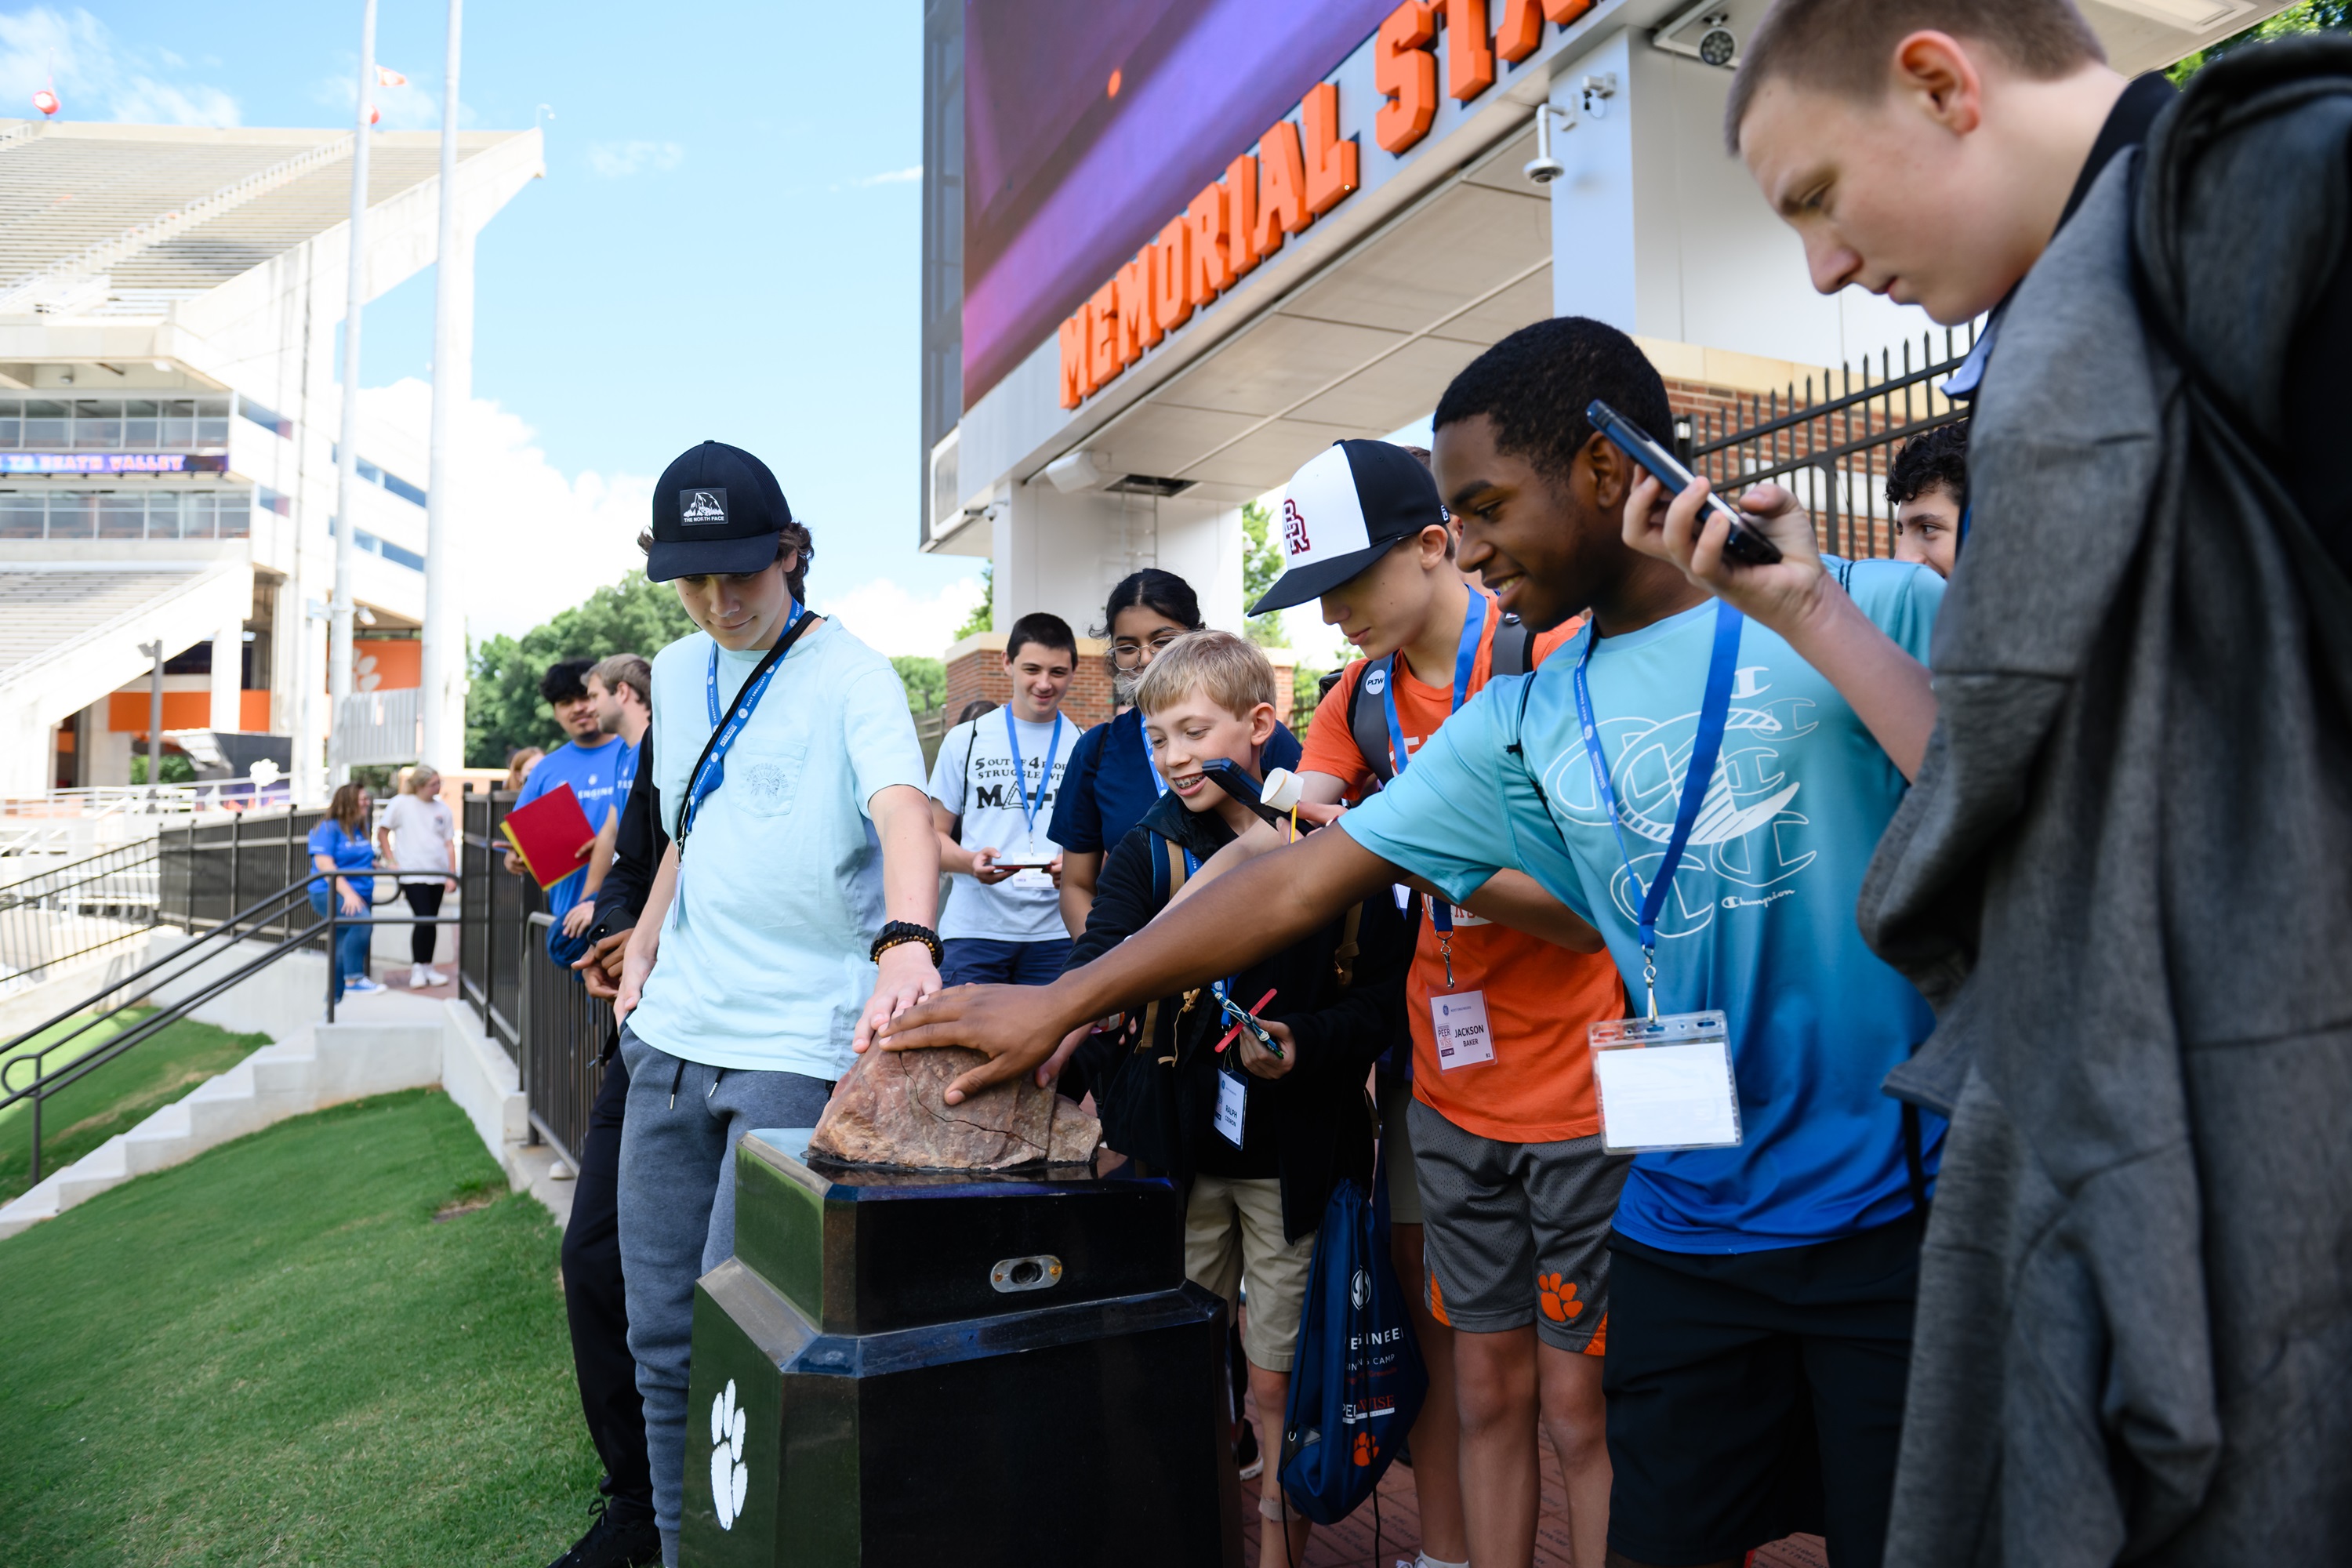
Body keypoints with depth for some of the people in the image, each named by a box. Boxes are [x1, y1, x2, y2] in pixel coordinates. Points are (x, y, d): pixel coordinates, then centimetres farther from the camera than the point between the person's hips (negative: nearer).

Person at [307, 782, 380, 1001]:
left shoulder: (361, 829, 15)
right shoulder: (328, 828, -7)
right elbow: (324, 865, -17)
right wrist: (347, 893, -26)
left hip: (357, 897, 8)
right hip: (330, 893, -8)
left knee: (342, 950, 11)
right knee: (363, 920, -33)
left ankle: (334, 1001, 20)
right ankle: (354, 979, -25)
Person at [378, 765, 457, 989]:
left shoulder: (443, 808, 7)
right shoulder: (401, 803, -2)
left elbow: (449, 844, 9)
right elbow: (382, 833, 5)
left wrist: (452, 876, 3)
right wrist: (392, 861, -3)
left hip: (437, 874, 4)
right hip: (412, 874, -4)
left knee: (431, 922, 8)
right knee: (424, 920, -13)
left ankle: (427, 969, 18)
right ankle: (417, 969, -1)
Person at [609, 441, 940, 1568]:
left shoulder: (848, 674, -9)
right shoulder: (676, 673, 13)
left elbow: (902, 809, -27)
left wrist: (905, 942, -46)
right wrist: (641, 954, 12)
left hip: (797, 1049, -6)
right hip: (671, 1039, 7)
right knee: (661, 1336, 13)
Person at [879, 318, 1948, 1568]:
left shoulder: (1882, 611, -5)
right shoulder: (1523, 725, 6)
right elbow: (1303, 883, 7)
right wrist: (1058, 1003, 8)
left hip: (1892, 1215, -3)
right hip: (1688, 1222, 4)